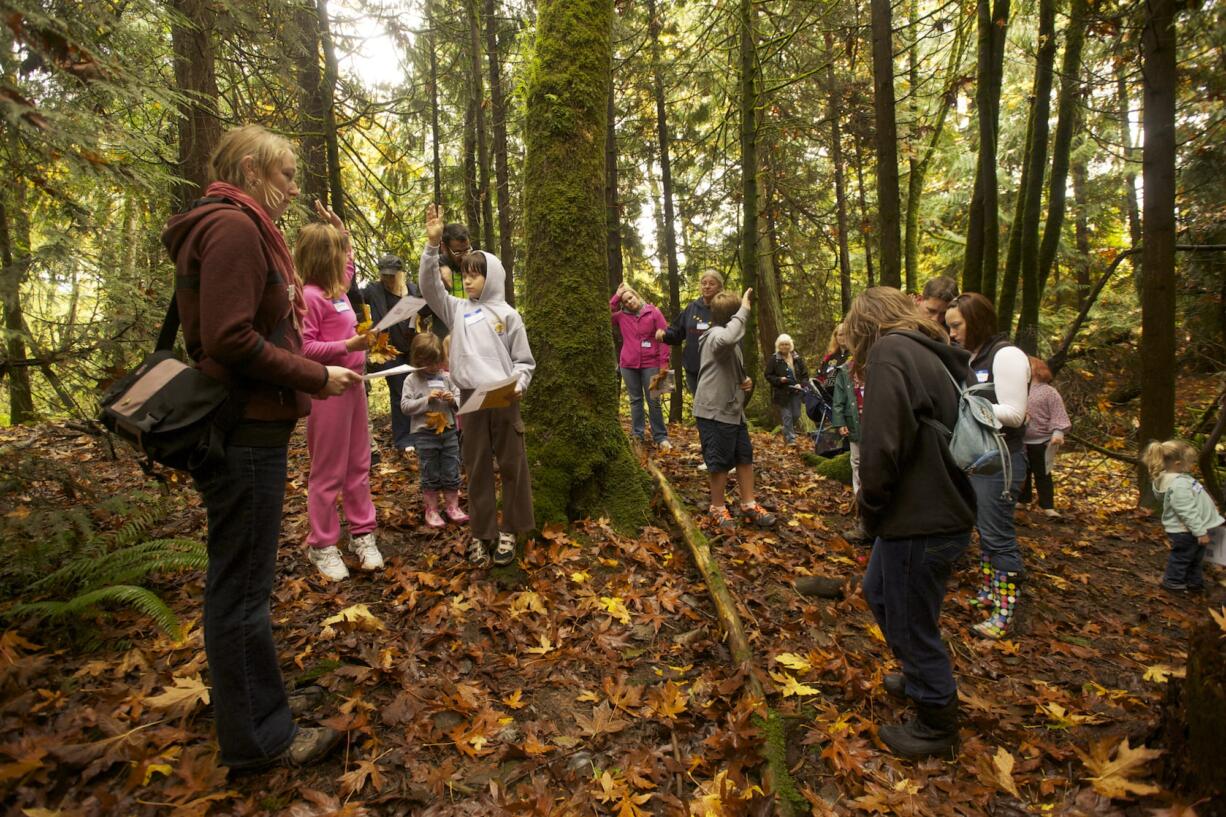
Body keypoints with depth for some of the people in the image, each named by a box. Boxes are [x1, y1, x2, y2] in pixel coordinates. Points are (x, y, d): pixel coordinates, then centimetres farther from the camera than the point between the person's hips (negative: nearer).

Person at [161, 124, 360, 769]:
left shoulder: (238, 228, 18)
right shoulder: (233, 227, -13)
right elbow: (230, 339, -22)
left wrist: (316, 371, 9)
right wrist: (316, 376, -14)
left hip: (244, 429, 11)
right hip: (246, 432, -11)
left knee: (235, 579, 19)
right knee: (243, 585, 1)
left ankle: (244, 710, 36)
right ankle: (258, 735, 16)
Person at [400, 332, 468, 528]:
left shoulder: (446, 377, 4)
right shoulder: (412, 380, -4)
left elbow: (459, 400, 8)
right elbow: (405, 406, -10)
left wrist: (453, 400, -14)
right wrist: (427, 400, -18)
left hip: (449, 431, 3)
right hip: (424, 434, -3)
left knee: (452, 473, 11)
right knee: (430, 475, 8)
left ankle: (453, 506, 26)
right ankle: (431, 510, 22)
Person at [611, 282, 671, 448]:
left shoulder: (653, 312, 0)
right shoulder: (621, 316, 6)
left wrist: (664, 363, -10)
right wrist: (616, 297, -6)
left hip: (650, 364, -2)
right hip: (628, 365, 2)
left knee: (653, 401, 2)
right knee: (635, 400, 10)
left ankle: (660, 437, 8)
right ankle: (637, 435, 18)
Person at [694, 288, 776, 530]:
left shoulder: (725, 337, 17)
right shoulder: (716, 335, -17)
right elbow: (728, 338, -45)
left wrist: (744, 382, 7)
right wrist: (744, 310, -32)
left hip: (733, 409, 10)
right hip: (714, 411, -10)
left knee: (745, 456, 14)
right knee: (720, 461, 1)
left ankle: (749, 505, 26)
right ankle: (718, 508, 18)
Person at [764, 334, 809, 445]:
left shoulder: (797, 358, 6)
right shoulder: (773, 359, -5)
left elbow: (805, 374, 10)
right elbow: (767, 375, -3)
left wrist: (801, 384, -8)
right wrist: (779, 380, -18)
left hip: (795, 392, 4)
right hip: (782, 393, -4)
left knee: (796, 416, 7)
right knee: (787, 417, -4)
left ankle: (788, 434, 33)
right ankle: (790, 439, 2)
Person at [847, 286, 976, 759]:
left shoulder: (890, 351, -16)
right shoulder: (936, 356, 11)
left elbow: (882, 446, -26)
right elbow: (945, 433, 15)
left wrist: (871, 507, -9)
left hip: (919, 523, -9)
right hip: (947, 510, 9)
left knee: (911, 625, 9)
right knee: (878, 590, 28)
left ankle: (936, 727, 30)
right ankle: (919, 677, 47)